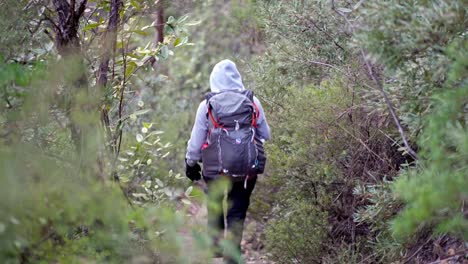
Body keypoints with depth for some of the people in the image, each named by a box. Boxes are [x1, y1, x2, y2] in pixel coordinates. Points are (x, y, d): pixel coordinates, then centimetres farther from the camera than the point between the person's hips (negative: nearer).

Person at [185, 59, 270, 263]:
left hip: (215, 169, -1)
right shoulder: (252, 102, -2)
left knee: (214, 207, 22)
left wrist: (191, 163, 14)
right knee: (237, 212, 8)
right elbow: (265, 135, 6)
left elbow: (196, 141, -1)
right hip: (246, 170, 1)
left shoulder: (206, 105, -7)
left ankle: (215, 244, 21)